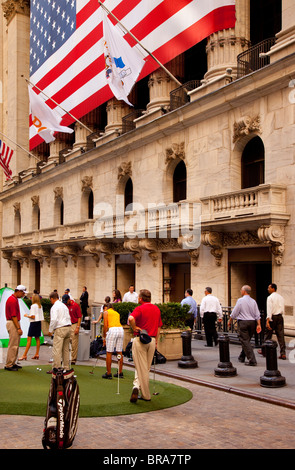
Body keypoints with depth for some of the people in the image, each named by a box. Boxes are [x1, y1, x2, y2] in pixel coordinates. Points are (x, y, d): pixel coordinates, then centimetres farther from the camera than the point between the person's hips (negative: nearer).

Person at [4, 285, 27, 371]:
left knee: (16, 345, 13)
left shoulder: (15, 299, 14)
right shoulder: (12, 300, -18)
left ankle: (13, 363, 19)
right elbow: (13, 316, -21)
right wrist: (18, 328, -21)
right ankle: (8, 365, -2)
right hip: (12, 323, -10)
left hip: (15, 323, 10)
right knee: (13, 345, -7)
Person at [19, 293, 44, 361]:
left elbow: (33, 316, -19)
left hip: (34, 323, -8)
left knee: (29, 339, -7)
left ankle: (24, 355, -6)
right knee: (37, 338, 11)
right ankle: (37, 354, 13)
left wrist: (27, 315, -2)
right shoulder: (40, 306, 8)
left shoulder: (33, 306, -15)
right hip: (39, 322, 8)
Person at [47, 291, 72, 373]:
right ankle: (66, 367, 17)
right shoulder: (64, 306, 18)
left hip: (60, 329, -8)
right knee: (66, 349, 13)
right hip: (68, 327, 9)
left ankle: (56, 368, -6)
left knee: (56, 350, -6)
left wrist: (50, 330, -8)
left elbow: (54, 320, -17)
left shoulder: (54, 307, -7)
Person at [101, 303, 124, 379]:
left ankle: (109, 373, 0)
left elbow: (105, 325, 1)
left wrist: (104, 336, 7)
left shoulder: (106, 312, 10)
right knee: (119, 352, 9)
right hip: (121, 329, 6)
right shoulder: (116, 313, 27)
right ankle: (120, 373, 12)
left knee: (109, 352, -1)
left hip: (112, 330, -6)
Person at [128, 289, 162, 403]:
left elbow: (131, 318, -30)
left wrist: (134, 328, -14)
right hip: (152, 340, 4)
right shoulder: (157, 309, 11)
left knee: (141, 368, 2)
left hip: (140, 340, -4)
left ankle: (146, 395, -4)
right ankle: (136, 386, 6)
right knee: (146, 368, 15)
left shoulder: (140, 308, -9)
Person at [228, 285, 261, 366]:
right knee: (247, 340, 18)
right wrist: (258, 325, 5)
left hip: (243, 322, -6)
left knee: (245, 341, -5)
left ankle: (252, 360, -12)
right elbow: (257, 314, 4)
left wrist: (230, 321, 8)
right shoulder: (253, 301, 7)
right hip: (252, 322, 6)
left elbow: (234, 313, -5)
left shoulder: (240, 300, -9)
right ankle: (242, 357, 33)